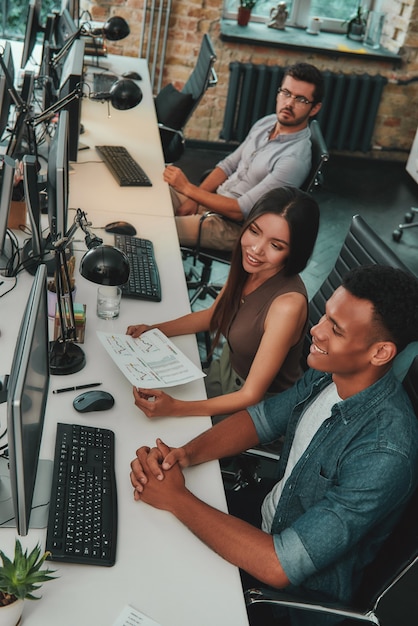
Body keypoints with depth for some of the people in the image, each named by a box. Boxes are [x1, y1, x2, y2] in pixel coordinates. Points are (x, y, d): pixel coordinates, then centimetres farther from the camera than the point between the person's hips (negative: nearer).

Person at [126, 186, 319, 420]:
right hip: (226, 369, 6)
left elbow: (251, 396, -29)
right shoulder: (247, 268, -13)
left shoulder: (287, 303, -34)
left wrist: (175, 408, -37)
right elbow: (213, 315, 8)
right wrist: (154, 330, -3)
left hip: (261, 404, -6)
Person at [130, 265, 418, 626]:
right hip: (268, 522, 6)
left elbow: (279, 566, -36)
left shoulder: (384, 454, -37)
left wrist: (176, 499, -29)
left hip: (299, 589, -6)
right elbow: (261, 419, 0)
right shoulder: (328, 372, -12)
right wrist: (185, 454, -18)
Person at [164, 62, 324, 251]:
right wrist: (192, 199, -3)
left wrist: (188, 188, -20)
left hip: (234, 226, -8)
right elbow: (229, 165, 10)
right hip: (213, 199, 8)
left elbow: (240, 211, -25)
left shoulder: (295, 159, -25)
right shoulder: (266, 123, 2)